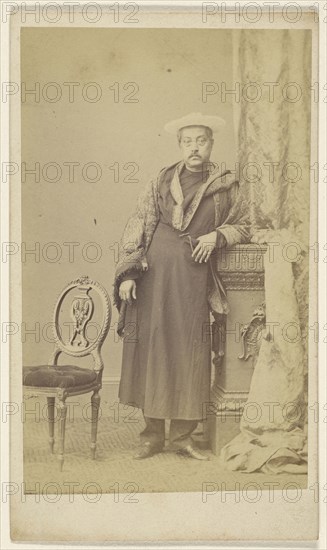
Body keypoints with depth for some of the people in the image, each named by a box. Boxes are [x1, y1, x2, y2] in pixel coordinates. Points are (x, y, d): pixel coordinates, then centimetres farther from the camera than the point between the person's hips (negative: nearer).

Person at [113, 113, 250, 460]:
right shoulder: (161, 181, 8)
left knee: (189, 353, 0)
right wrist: (128, 273, -5)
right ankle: (152, 434, 14)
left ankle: (182, 435, 13)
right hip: (154, 275, 1)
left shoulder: (226, 186, 9)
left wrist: (216, 236, -6)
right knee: (151, 349, 2)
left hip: (194, 279, 0)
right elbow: (137, 225, 5)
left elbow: (242, 226, 15)